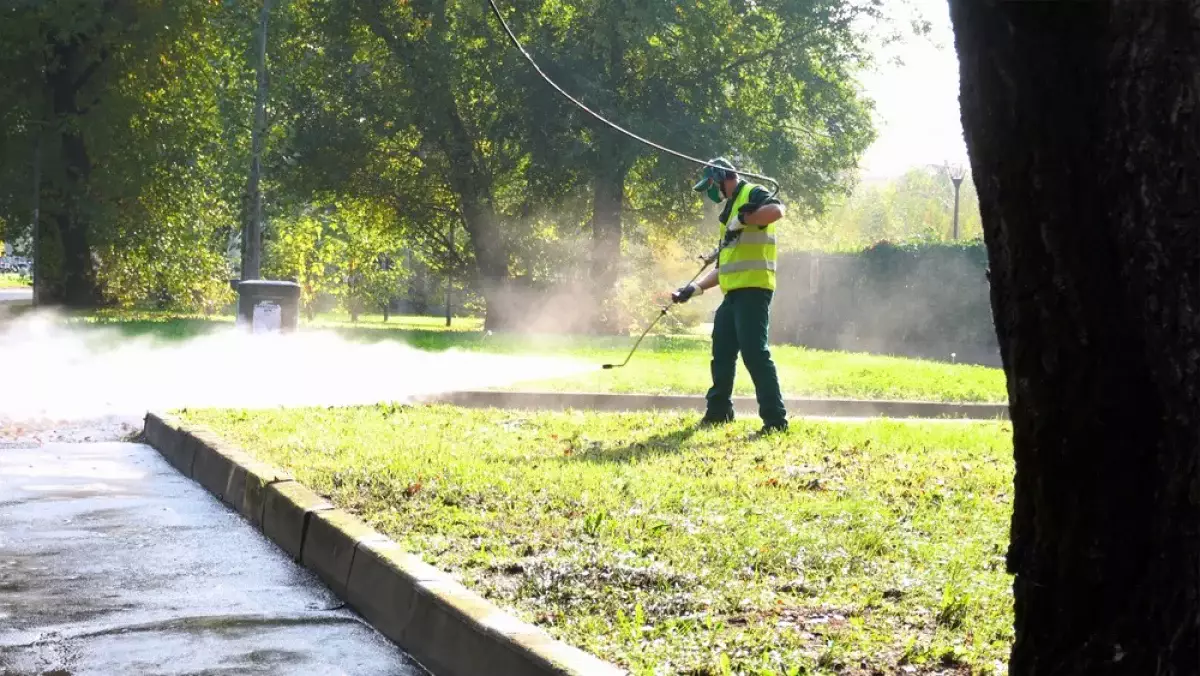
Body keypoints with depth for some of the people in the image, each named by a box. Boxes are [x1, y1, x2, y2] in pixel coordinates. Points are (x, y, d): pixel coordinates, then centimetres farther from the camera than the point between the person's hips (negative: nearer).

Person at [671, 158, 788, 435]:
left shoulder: (752, 194, -3)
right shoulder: (731, 209, 25)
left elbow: (776, 210, -28)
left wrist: (741, 220, -22)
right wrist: (695, 288, 20)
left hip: (753, 289, -10)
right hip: (733, 292, 10)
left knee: (754, 353, -14)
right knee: (722, 352, 14)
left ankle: (775, 419, -13)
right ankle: (718, 411, 27)